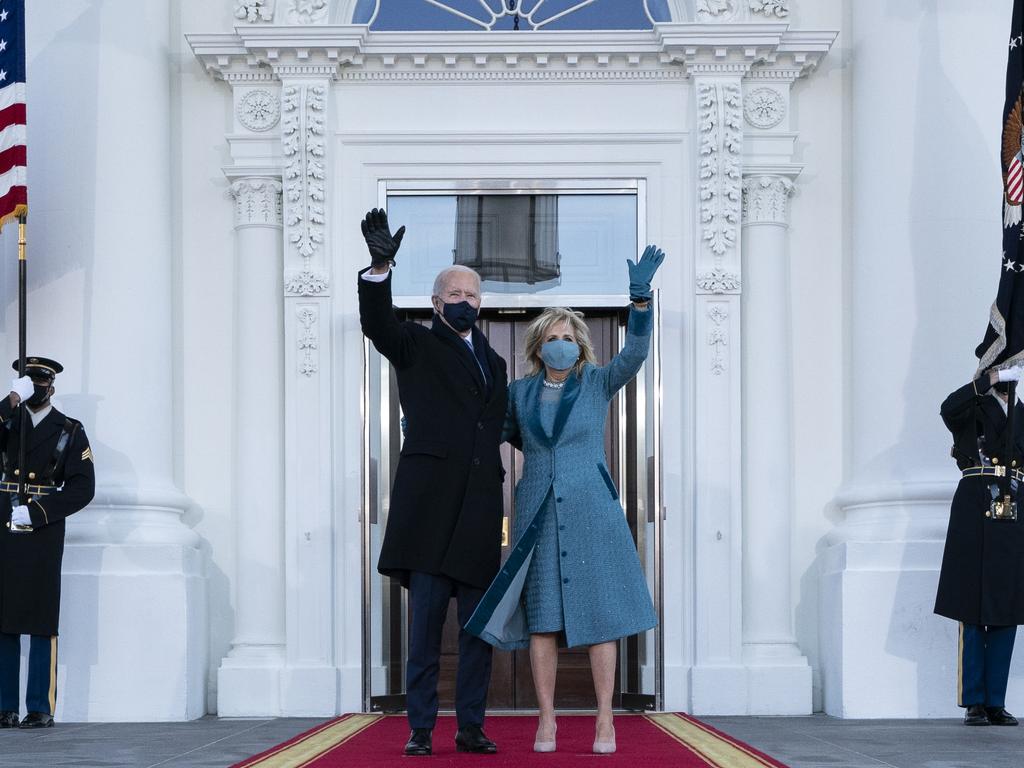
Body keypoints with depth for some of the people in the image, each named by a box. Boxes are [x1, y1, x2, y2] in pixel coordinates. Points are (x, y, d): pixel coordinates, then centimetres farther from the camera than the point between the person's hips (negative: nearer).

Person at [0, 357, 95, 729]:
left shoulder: (70, 432, 5)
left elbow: (83, 488, -2)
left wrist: (35, 513, -10)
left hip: (43, 533, -3)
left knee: (42, 624, -5)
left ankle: (41, 709, -2)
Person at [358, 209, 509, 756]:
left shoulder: (494, 362, 22)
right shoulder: (416, 346, 6)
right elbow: (376, 324, -14)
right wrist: (380, 268, -30)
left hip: (479, 507, 5)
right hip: (430, 501, -5)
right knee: (426, 619, -5)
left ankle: (471, 727, 11)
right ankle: (420, 728, -1)